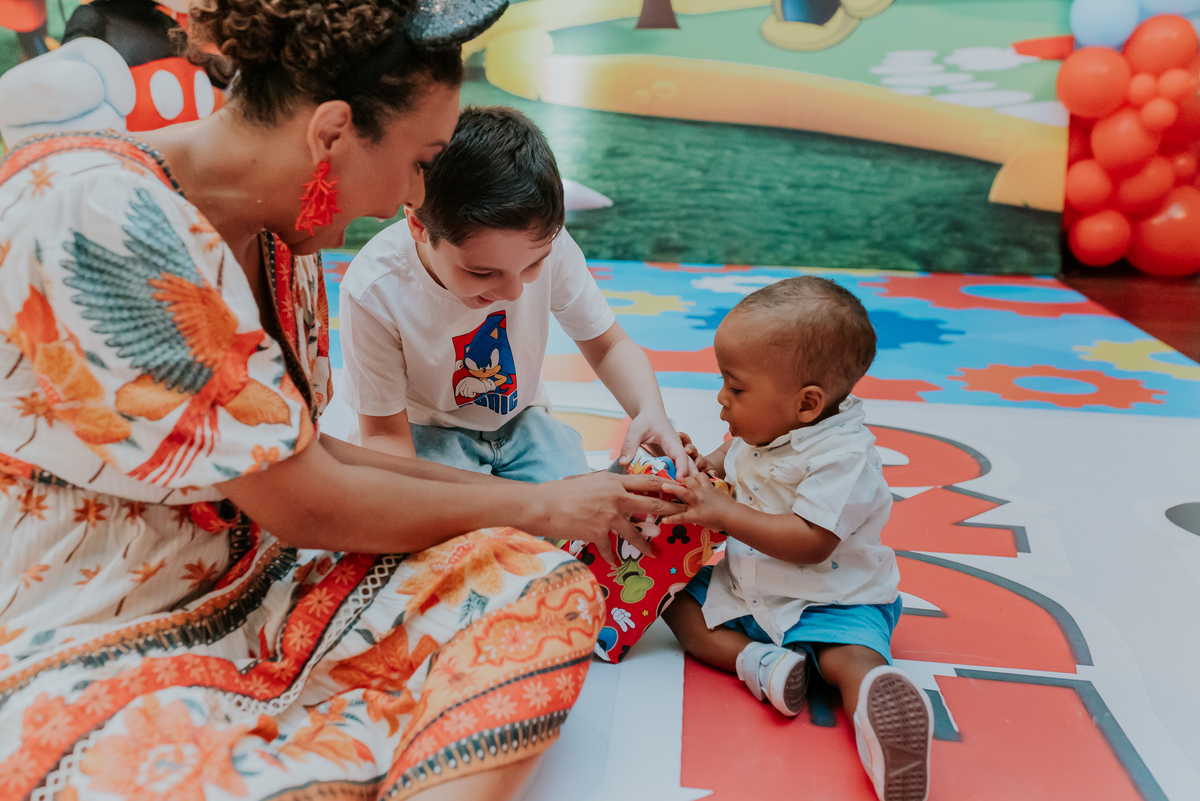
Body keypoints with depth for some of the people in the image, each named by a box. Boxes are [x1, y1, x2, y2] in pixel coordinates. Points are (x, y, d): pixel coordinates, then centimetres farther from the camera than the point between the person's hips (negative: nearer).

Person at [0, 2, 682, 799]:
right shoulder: (93, 215, -23)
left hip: (258, 591, 9)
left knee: (541, 584, -13)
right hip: (78, 648, -9)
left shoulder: (283, 238, 4)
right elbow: (305, 507, -21)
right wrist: (537, 506, -7)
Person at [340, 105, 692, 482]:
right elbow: (384, 433, -19)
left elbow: (609, 346, -7)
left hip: (520, 418, 3)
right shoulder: (374, 293, -30)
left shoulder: (545, 243, -23)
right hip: (427, 432, -3)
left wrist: (650, 409, -28)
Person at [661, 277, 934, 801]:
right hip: (747, 586, 8)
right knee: (677, 601, 1)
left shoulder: (843, 456, -27)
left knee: (852, 660, -33)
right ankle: (757, 659, -18)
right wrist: (708, 466, 0)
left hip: (832, 598, -8)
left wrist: (724, 512, -31)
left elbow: (810, 542, -33)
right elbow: (737, 452, 22)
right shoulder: (764, 427, -3)